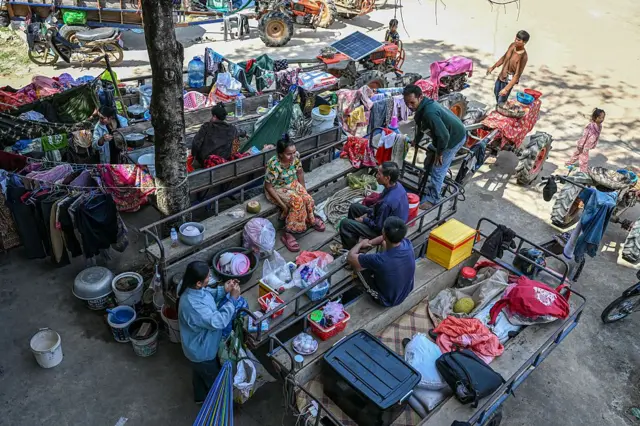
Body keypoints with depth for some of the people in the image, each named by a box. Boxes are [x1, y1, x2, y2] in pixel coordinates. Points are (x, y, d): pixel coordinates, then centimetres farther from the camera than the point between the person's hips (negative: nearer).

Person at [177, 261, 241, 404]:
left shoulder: (194, 289, -16)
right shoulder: (193, 306, -43)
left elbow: (209, 294, 5)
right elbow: (218, 322, -37)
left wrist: (223, 290, -12)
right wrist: (232, 299, -32)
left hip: (200, 345, 8)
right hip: (202, 350, -8)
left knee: (200, 373, 34)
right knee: (214, 379, 20)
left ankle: (200, 396, 60)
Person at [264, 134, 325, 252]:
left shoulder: (295, 156, -16)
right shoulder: (274, 164, -32)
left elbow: (300, 173, 2)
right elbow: (268, 186, -24)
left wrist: (304, 190, 2)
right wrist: (282, 204, -25)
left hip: (292, 184, 6)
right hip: (277, 189, -6)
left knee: (307, 198, -17)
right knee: (297, 201, -29)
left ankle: (311, 219, 15)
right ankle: (287, 234, -21)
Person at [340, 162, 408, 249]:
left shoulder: (387, 202, -39)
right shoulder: (397, 185, -11)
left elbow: (378, 227, -25)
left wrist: (364, 220, -9)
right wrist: (368, 214, 2)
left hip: (383, 230, -9)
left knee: (344, 223, -7)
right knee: (354, 207, 18)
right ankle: (352, 241, 31)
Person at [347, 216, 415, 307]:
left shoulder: (380, 260, -40)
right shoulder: (407, 244, -25)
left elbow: (350, 257, -22)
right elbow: (388, 238, 0)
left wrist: (362, 243, -5)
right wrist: (369, 242, -4)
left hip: (387, 300, -5)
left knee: (356, 262, 2)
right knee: (384, 243, 9)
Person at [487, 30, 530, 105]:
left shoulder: (523, 56, -31)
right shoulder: (512, 45, -11)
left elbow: (517, 75, -30)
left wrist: (506, 89, -34)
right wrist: (493, 67, 16)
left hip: (509, 79, -8)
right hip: (501, 75, 8)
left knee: (501, 101, -2)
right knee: (496, 92, 28)